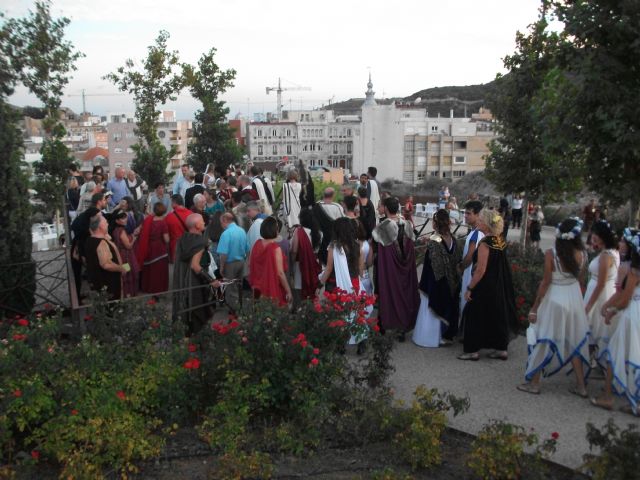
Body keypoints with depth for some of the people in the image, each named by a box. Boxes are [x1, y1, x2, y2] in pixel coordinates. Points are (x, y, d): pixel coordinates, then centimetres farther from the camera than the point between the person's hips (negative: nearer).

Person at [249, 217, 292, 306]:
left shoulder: (257, 244, -1)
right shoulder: (275, 248, -19)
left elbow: (250, 265, 9)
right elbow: (280, 273, -19)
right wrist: (288, 291, -11)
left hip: (259, 290, 6)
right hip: (273, 290, -6)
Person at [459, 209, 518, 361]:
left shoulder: (485, 244, -22)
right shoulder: (500, 240, 2)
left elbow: (480, 270, -23)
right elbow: (500, 266, 11)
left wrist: (469, 288, -16)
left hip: (485, 288, -8)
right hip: (499, 286, 8)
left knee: (475, 316, 5)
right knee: (498, 315, 16)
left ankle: (473, 350, 12)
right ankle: (501, 349, 24)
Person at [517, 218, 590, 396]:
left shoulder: (551, 254, -19)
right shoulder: (582, 254, -7)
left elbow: (545, 282, -16)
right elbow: (579, 278, 1)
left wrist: (534, 307, -8)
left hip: (554, 300, -4)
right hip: (574, 298, 4)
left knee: (543, 341, 8)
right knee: (574, 341, 17)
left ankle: (534, 383, 17)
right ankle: (580, 385, 24)